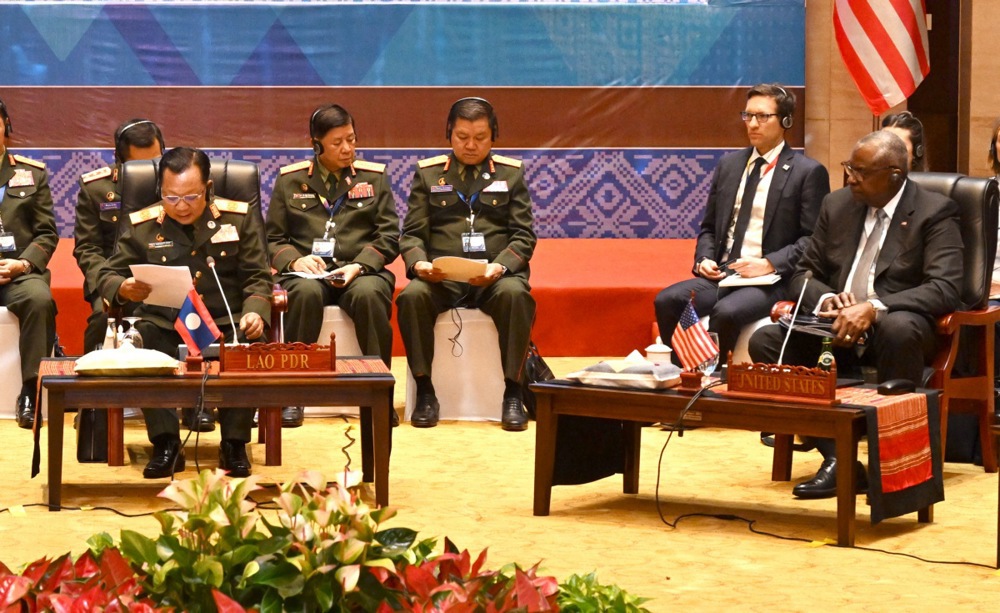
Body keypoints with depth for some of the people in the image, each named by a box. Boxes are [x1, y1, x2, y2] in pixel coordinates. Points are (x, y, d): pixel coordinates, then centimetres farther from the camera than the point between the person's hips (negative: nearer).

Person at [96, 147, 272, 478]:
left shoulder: (240, 217, 5)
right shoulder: (142, 225, 4)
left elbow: (257, 277, 5)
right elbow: (108, 275, 7)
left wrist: (255, 312, -17)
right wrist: (123, 288, -19)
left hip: (225, 323, 0)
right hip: (164, 325, 0)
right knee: (139, 344, -33)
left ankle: (234, 443, -12)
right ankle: (166, 444, -18)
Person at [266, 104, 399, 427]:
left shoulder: (374, 176, 13)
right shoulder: (290, 180, 13)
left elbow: (389, 235, 7)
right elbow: (273, 239, 12)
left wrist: (359, 265, -11)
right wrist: (294, 259, -10)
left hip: (361, 270, 0)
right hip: (309, 271, 0)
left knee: (369, 295, -36)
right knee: (305, 293, -36)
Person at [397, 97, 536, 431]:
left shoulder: (511, 173, 12)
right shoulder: (428, 173, 12)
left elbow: (524, 236, 5)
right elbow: (411, 234, 9)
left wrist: (499, 267, -15)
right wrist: (419, 263, -15)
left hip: (496, 275, 0)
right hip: (441, 276, 1)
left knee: (514, 294, -35)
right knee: (412, 296, -32)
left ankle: (512, 393, -25)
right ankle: (425, 392, -19)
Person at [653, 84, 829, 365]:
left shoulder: (808, 172, -1)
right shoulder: (729, 164, 17)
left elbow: (813, 239, -5)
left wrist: (769, 264, -17)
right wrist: (704, 259, 1)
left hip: (771, 280, -5)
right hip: (720, 274, 5)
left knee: (727, 312, -34)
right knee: (667, 300, -21)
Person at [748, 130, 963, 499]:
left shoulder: (935, 212, -4)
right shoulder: (837, 205, 12)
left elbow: (944, 289, -16)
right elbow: (804, 275, 16)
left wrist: (874, 308, -29)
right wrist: (826, 299, -10)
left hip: (892, 325, -5)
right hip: (837, 327, 5)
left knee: (899, 329, -41)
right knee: (765, 341, -20)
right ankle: (838, 460, -23)